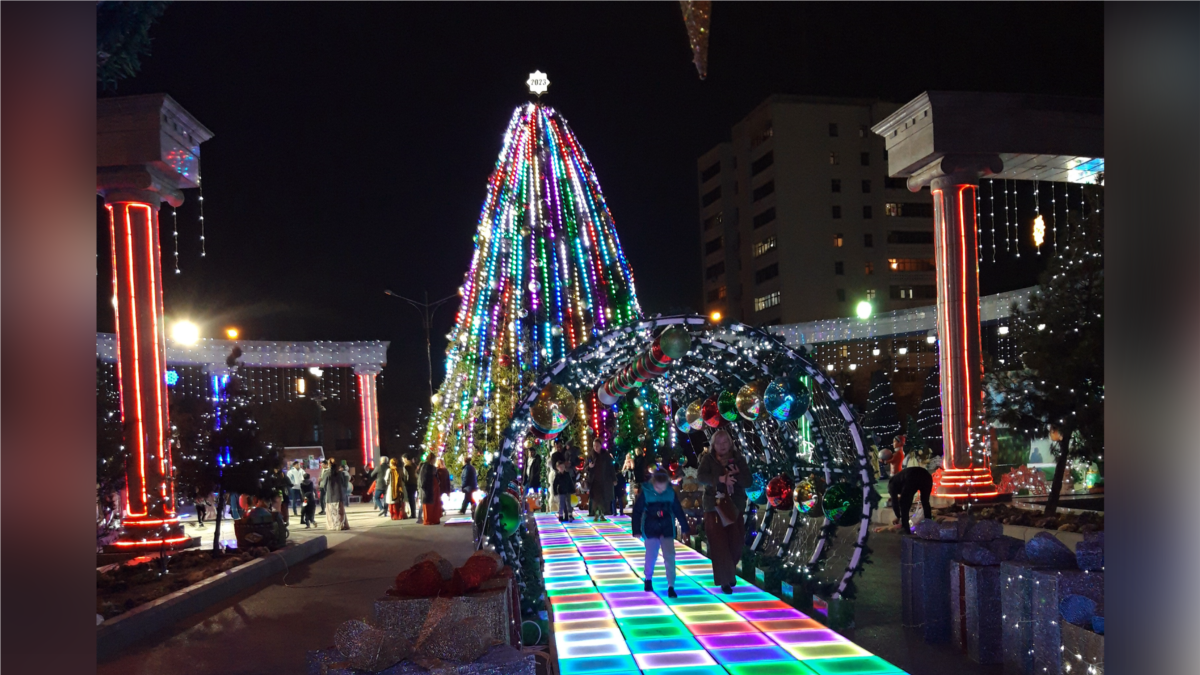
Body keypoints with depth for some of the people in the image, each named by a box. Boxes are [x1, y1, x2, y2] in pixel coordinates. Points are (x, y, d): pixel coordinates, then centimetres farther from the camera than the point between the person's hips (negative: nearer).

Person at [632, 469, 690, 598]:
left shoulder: (670, 492, -8)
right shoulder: (646, 492, -13)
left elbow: (678, 510, 3)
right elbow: (637, 511, -8)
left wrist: (684, 527, 10)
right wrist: (636, 530, -8)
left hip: (667, 529, 1)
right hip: (650, 529, -1)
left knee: (670, 557, -4)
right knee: (651, 556, 10)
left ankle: (671, 586, 2)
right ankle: (648, 579, 36)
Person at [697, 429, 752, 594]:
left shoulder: (738, 458, 3)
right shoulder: (708, 458, -2)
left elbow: (747, 481, -4)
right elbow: (700, 477, -17)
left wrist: (735, 475, -22)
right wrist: (720, 478, -31)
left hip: (734, 506, 3)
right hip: (714, 506, -2)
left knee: (736, 543, 8)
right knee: (719, 545, -6)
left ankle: (729, 573, 33)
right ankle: (724, 580, 1)